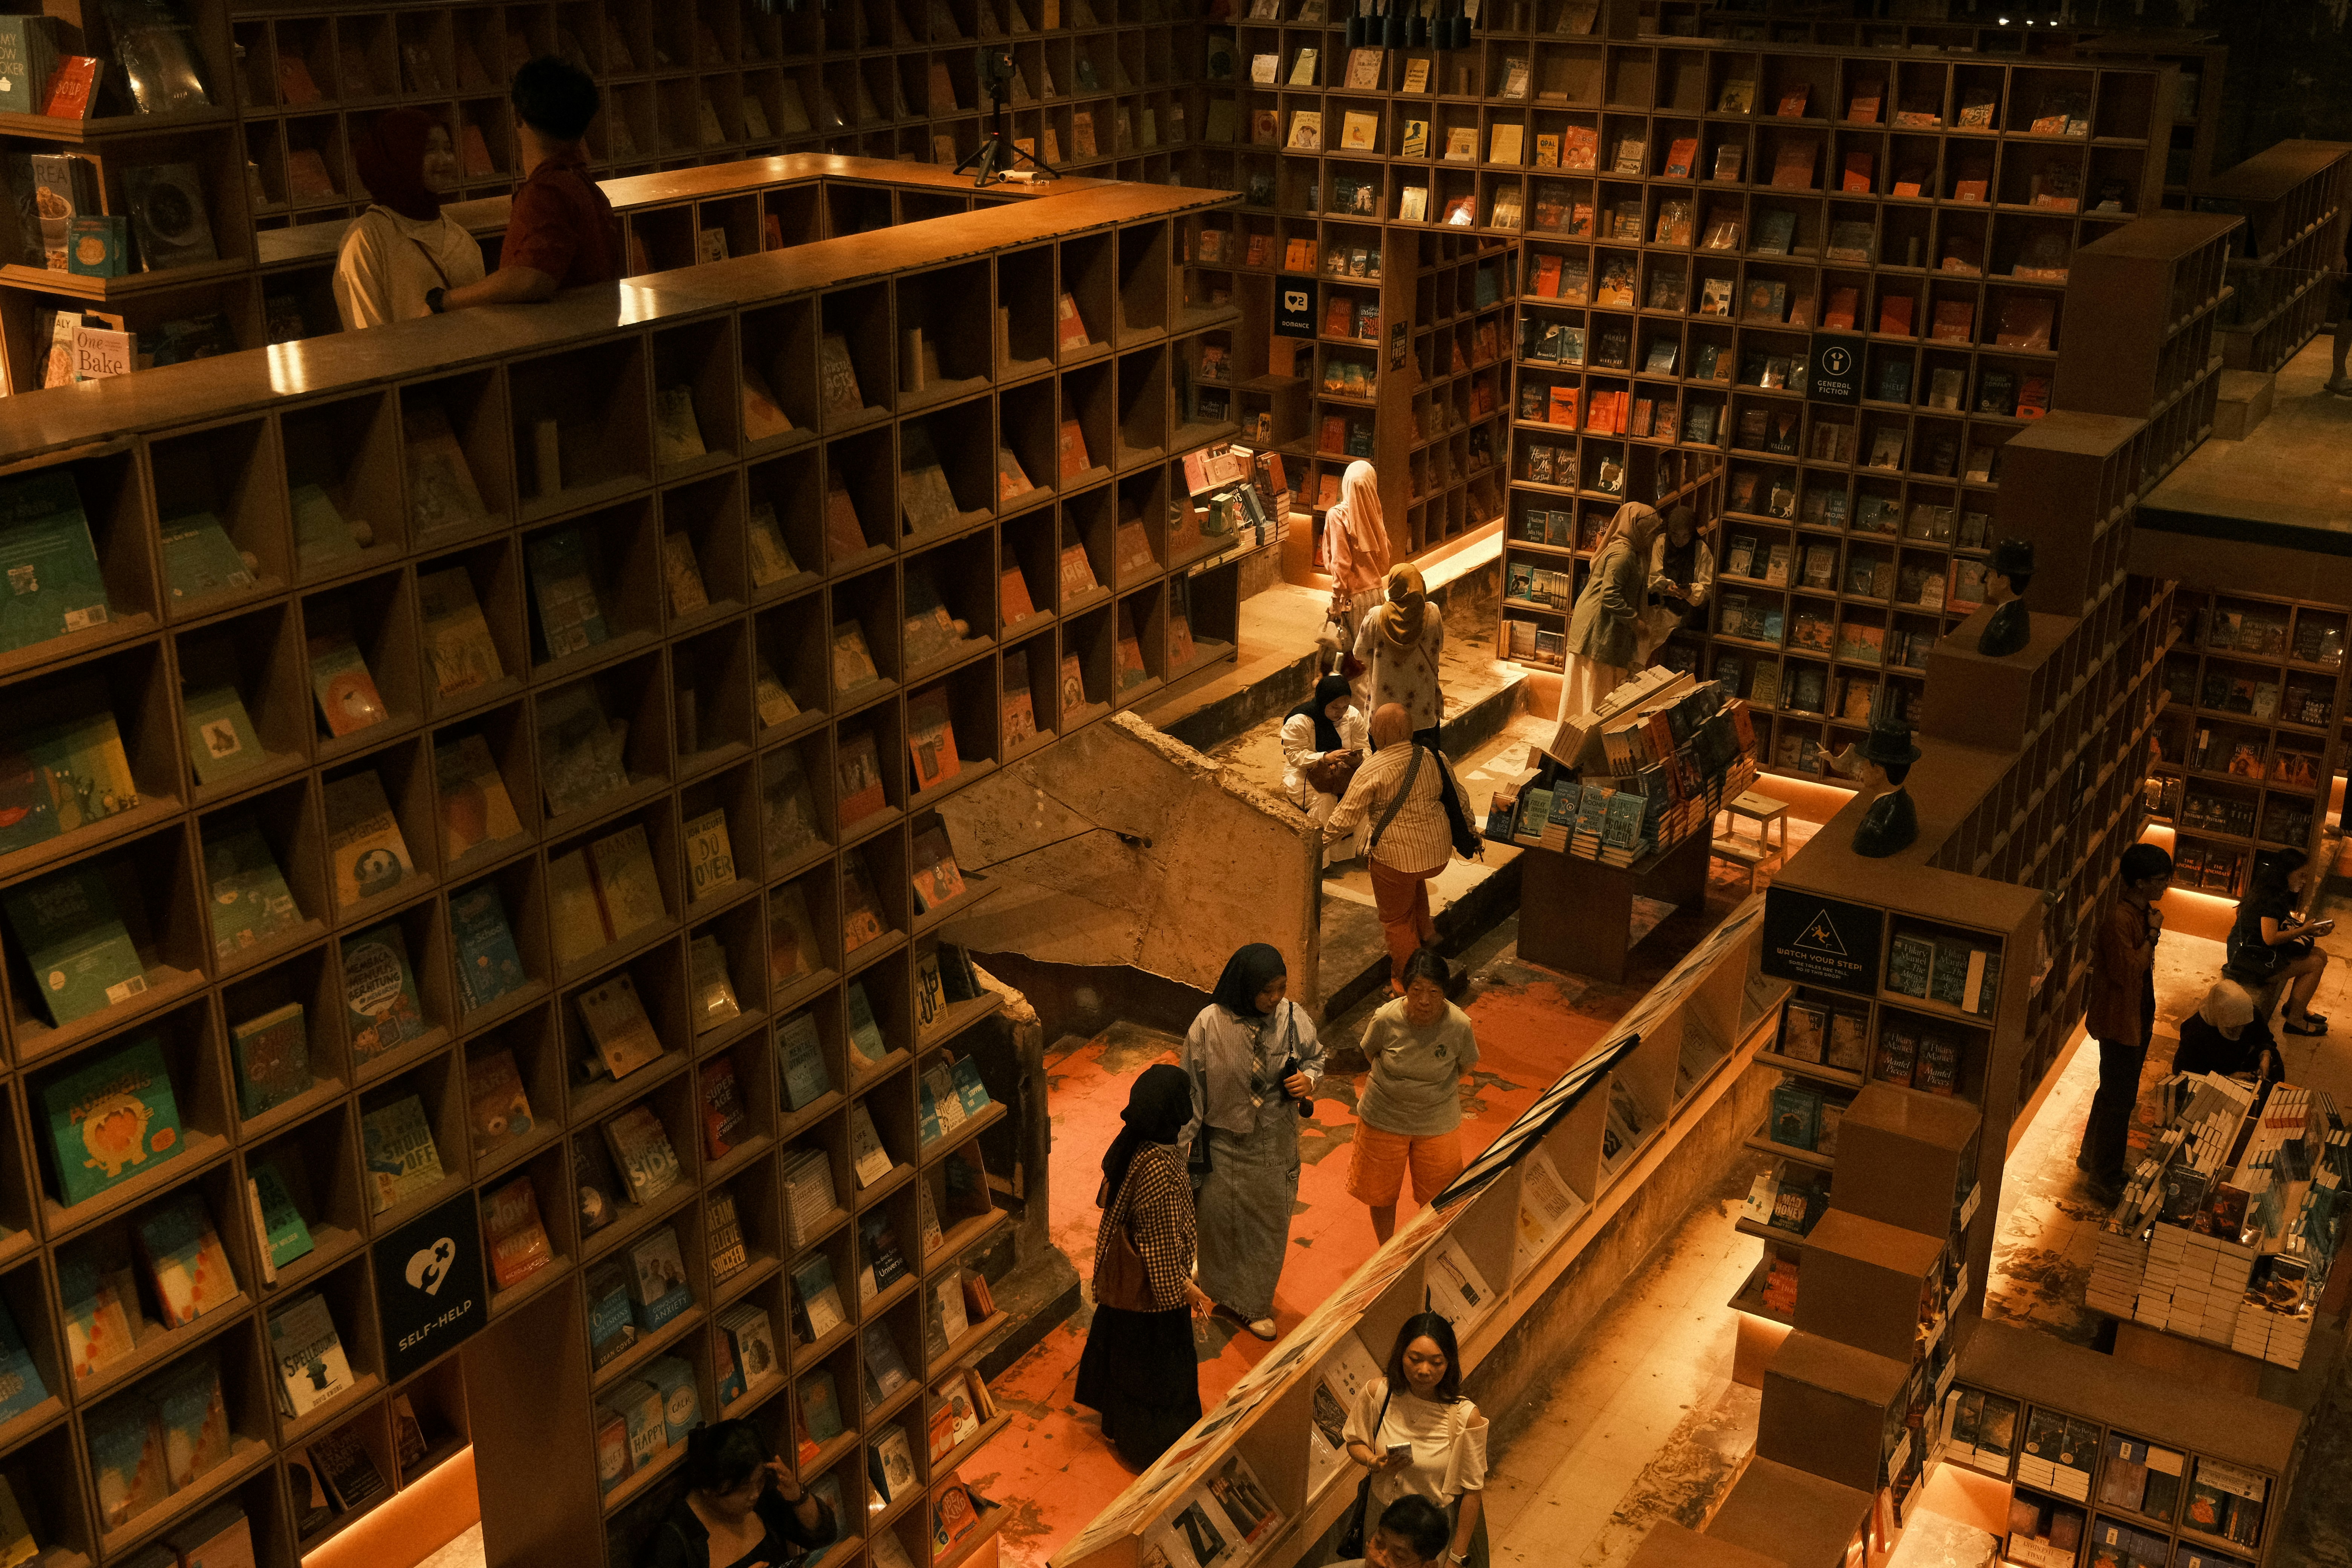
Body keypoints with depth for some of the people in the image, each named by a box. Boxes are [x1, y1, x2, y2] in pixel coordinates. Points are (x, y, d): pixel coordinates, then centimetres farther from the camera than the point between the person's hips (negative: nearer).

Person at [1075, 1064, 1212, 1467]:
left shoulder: (1128, 1143, -10)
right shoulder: (1159, 1166, -36)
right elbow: (1162, 1239, -27)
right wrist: (1185, 1287, -14)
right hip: (1152, 1282, -9)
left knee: (1122, 1341, 28)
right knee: (1155, 1358, 12)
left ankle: (1117, 1421, 50)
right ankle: (1153, 1446, 31)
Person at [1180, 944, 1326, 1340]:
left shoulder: (1293, 1017, -13)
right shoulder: (1210, 1024, -20)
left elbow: (1315, 1056, 7)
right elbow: (1192, 1087, -10)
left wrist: (1309, 1078, -15)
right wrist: (1180, 1141, -7)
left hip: (1275, 1144, 3)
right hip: (1226, 1141, -3)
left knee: (1269, 1221, 15)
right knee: (1221, 1218, 13)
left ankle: (1255, 1303, 36)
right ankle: (1222, 1292, 39)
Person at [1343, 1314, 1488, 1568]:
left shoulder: (1465, 1417, -26)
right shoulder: (1377, 1393, -18)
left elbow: (1472, 1491, -15)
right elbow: (1356, 1442, 2)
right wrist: (1373, 1462, -21)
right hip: (1381, 1518, 3)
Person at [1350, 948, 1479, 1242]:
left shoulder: (1460, 1025, -23)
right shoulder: (1386, 1019, -24)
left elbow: (1466, 1067, -2)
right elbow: (1368, 1058, -3)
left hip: (1438, 1125, 0)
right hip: (1383, 1119, 0)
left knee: (1435, 1199, 18)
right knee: (1380, 1193, 19)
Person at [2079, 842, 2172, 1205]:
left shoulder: (2143, 912, 3)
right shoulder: (2119, 920, -27)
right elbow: (2127, 972, -30)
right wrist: (2153, 934, -24)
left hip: (2138, 1018, 9)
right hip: (2119, 1022, -9)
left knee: (2116, 1094, 22)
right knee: (2119, 1101, -1)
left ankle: (2092, 1156, 39)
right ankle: (2106, 1181, 11)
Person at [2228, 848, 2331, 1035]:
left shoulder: (2273, 894, 10)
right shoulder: (2271, 899, -21)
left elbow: (2280, 928, 12)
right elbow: (2271, 938, -25)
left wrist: (2309, 930, 0)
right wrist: (2304, 931, -15)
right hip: (2251, 959, -10)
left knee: (2320, 955, 10)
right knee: (2315, 964, -10)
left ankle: (2294, 1006, 21)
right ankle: (2295, 1021, -3)